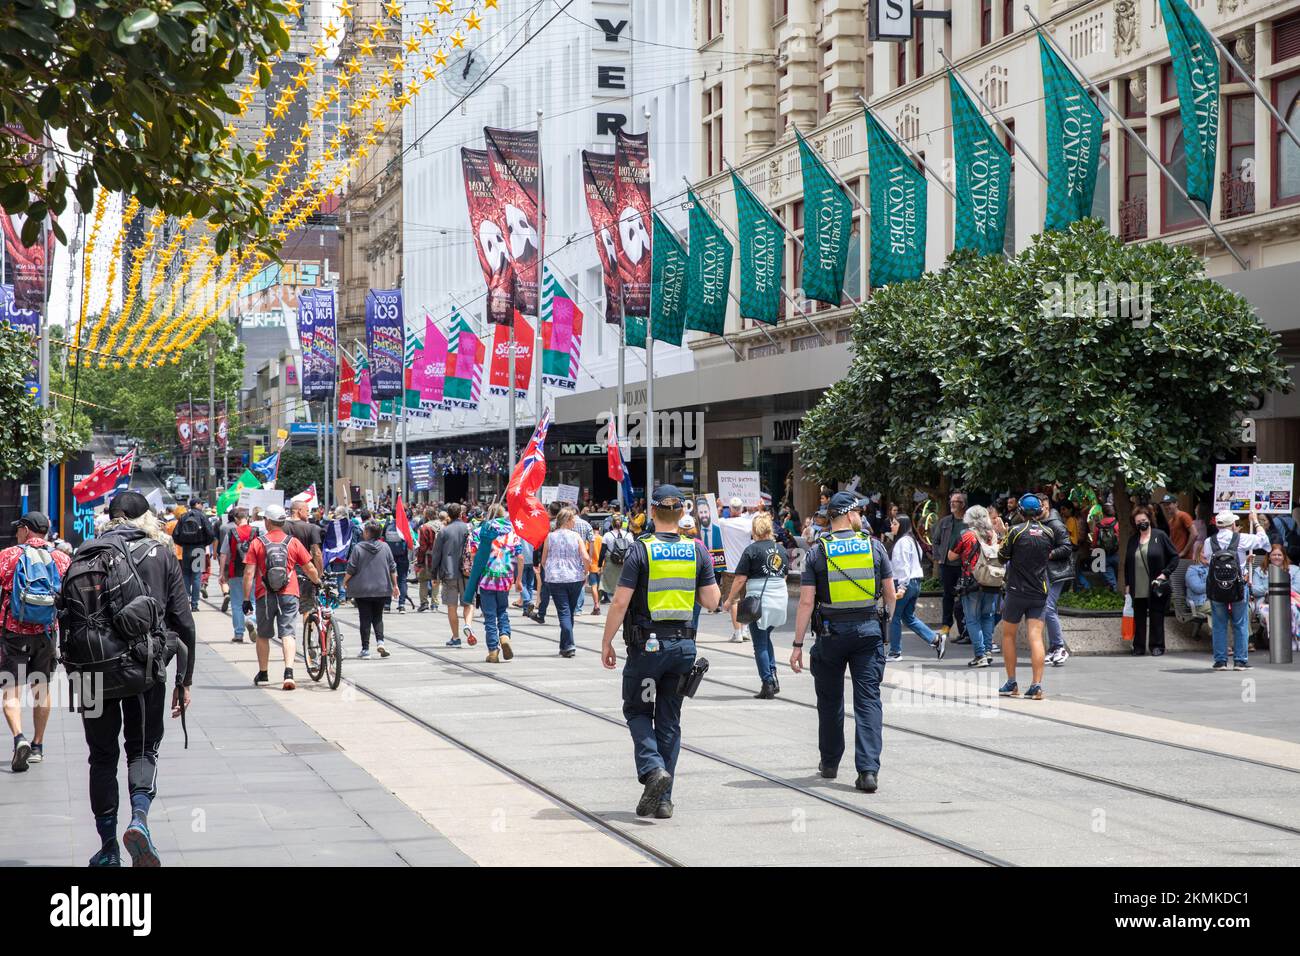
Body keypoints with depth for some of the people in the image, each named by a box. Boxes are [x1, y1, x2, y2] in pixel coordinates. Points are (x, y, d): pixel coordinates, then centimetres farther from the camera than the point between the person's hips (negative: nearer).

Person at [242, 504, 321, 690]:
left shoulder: (257, 543, -2)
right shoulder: (293, 542, 1)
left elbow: (249, 573, -5)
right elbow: (310, 569, 6)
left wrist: (246, 598, -1)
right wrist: (318, 582, 26)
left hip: (264, 596, 0)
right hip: (289, 595, 0)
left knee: (263, 635, 16)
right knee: (288, 634, -2)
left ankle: (262, 675, 25)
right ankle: (288, 674, -18)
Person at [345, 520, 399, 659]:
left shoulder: (358, 548, -9)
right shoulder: (385, 547, 0)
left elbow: (351, 569, -6)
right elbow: (392, 568, 4)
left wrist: (344, 582, 10)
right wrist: (395, 585, 13)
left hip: (362, 590, -3)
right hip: (382, 589, 3)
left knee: (365, 619, 3)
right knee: (378, 617, 14)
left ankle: (365, 649, 3)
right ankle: (380, 642, -7)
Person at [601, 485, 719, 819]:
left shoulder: (641, 551, -10)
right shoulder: (697, 551, 1)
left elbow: (620, 603, -11)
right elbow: (712, 601, 2)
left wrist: (607, 642, -1)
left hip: (647, 644, -4)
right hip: (684, 644, 4)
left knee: (637, 710, 13)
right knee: (669, 719, 11)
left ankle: (653, 768, -12)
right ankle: (662, 798, 11)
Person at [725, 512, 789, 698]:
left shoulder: (752, 549, -10)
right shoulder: (780, 549, 8)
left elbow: (740, 578, -11)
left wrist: (730, 600, 0)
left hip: (759, 600, -6)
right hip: (780, 600, 6)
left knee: (760, 644, 3)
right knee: (766, 637, 22)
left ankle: (767, 685, 2)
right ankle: (773, 676, 9)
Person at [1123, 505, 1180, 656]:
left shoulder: (1160, 536, -2)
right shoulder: (1133, 540, 11)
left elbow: (1174, 557, -1)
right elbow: (1127, 563, 16)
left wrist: (1165, 573, -11)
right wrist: (1127, 584, 11)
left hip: (1156, 587, -4)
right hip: (1138, 588, 4)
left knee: (1156, 617, 3)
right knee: (1139, 618, 6)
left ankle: (1157, 646, 11)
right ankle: (1139, 647, 12)